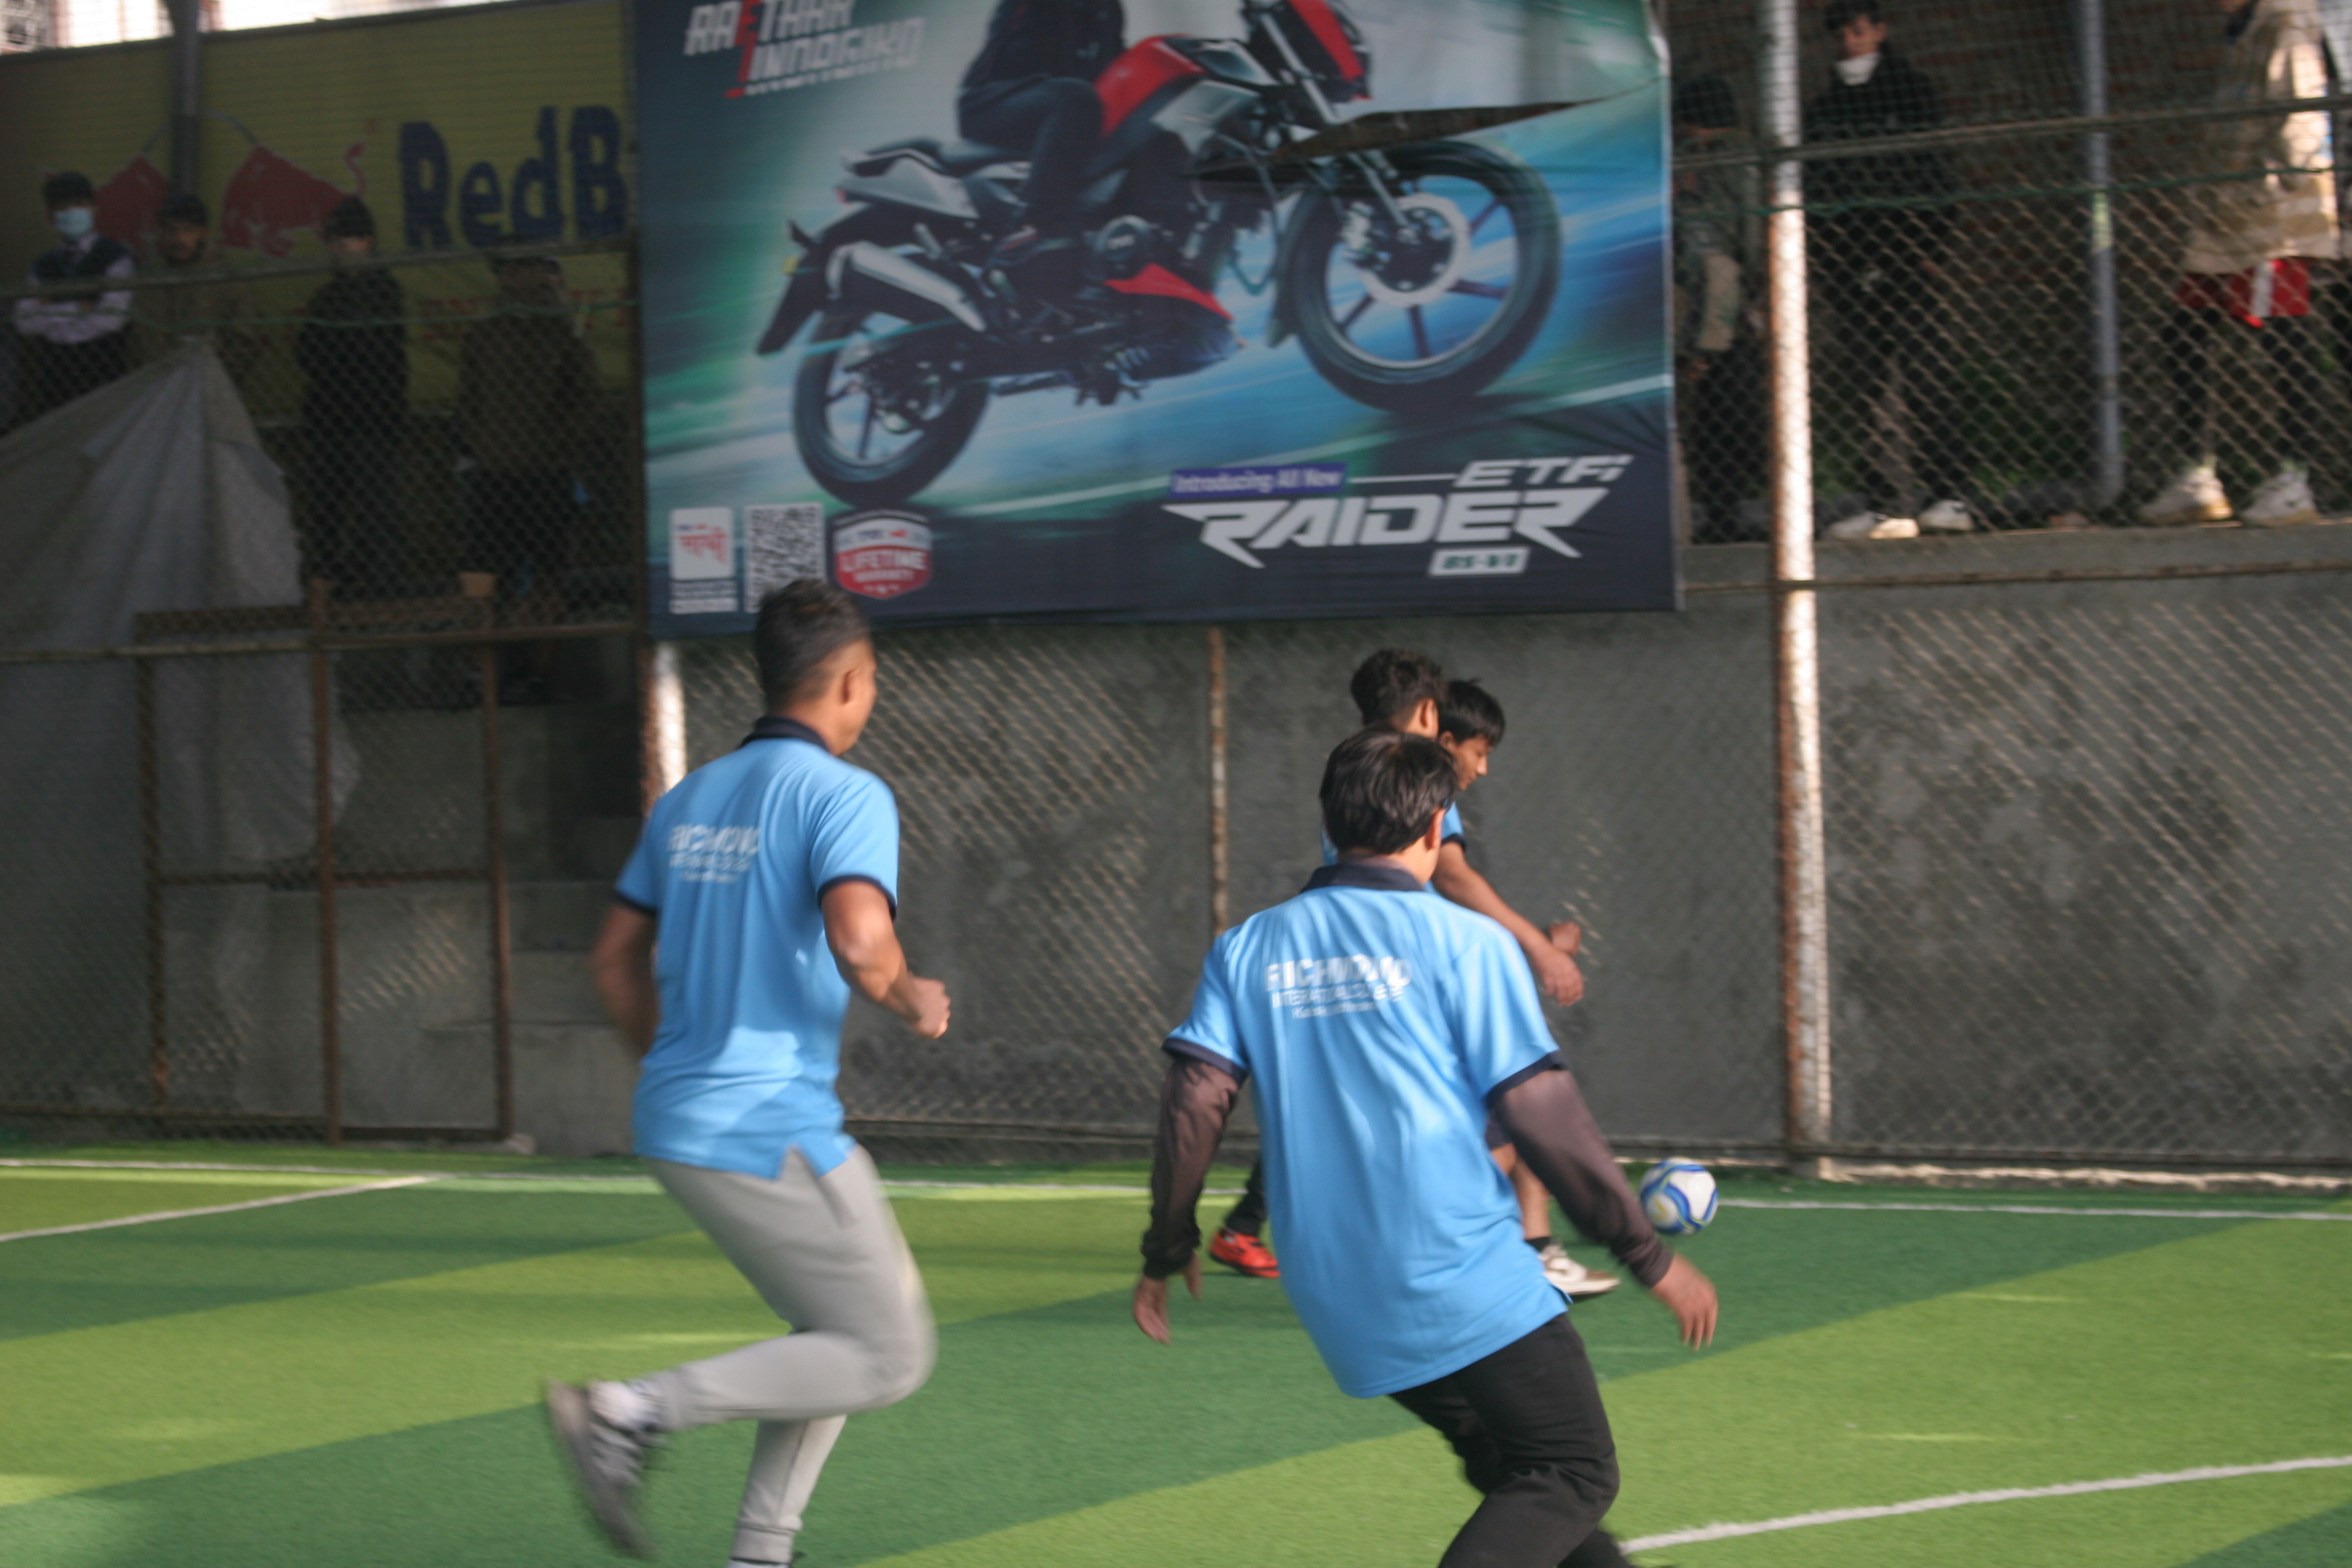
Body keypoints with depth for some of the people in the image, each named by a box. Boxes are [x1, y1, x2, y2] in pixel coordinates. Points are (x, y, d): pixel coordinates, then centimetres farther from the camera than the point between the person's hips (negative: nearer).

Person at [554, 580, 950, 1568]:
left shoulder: (690, 798, 14)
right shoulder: (844, 794, -10)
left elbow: (617, 958, 20)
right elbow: (858, 942, -27)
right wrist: (911, 1002, -6)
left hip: (675, 1125, 9)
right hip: (774, 1133, -9)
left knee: (841, 1333, 21)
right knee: (890, 1357, -1)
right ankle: (638, 1412, -12)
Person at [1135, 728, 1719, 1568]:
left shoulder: (1247, 948, 8)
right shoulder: (1463, 941, -5)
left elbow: (1194, 1103, 1)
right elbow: (1541, 1116, -7)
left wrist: (1168, 1249, 13)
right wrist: (1649, 1255, 0)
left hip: (1338, 1300, 6)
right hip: (1468, 1283, -6)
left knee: (1515, 1472, 22)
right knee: (1576, 1473, 0)